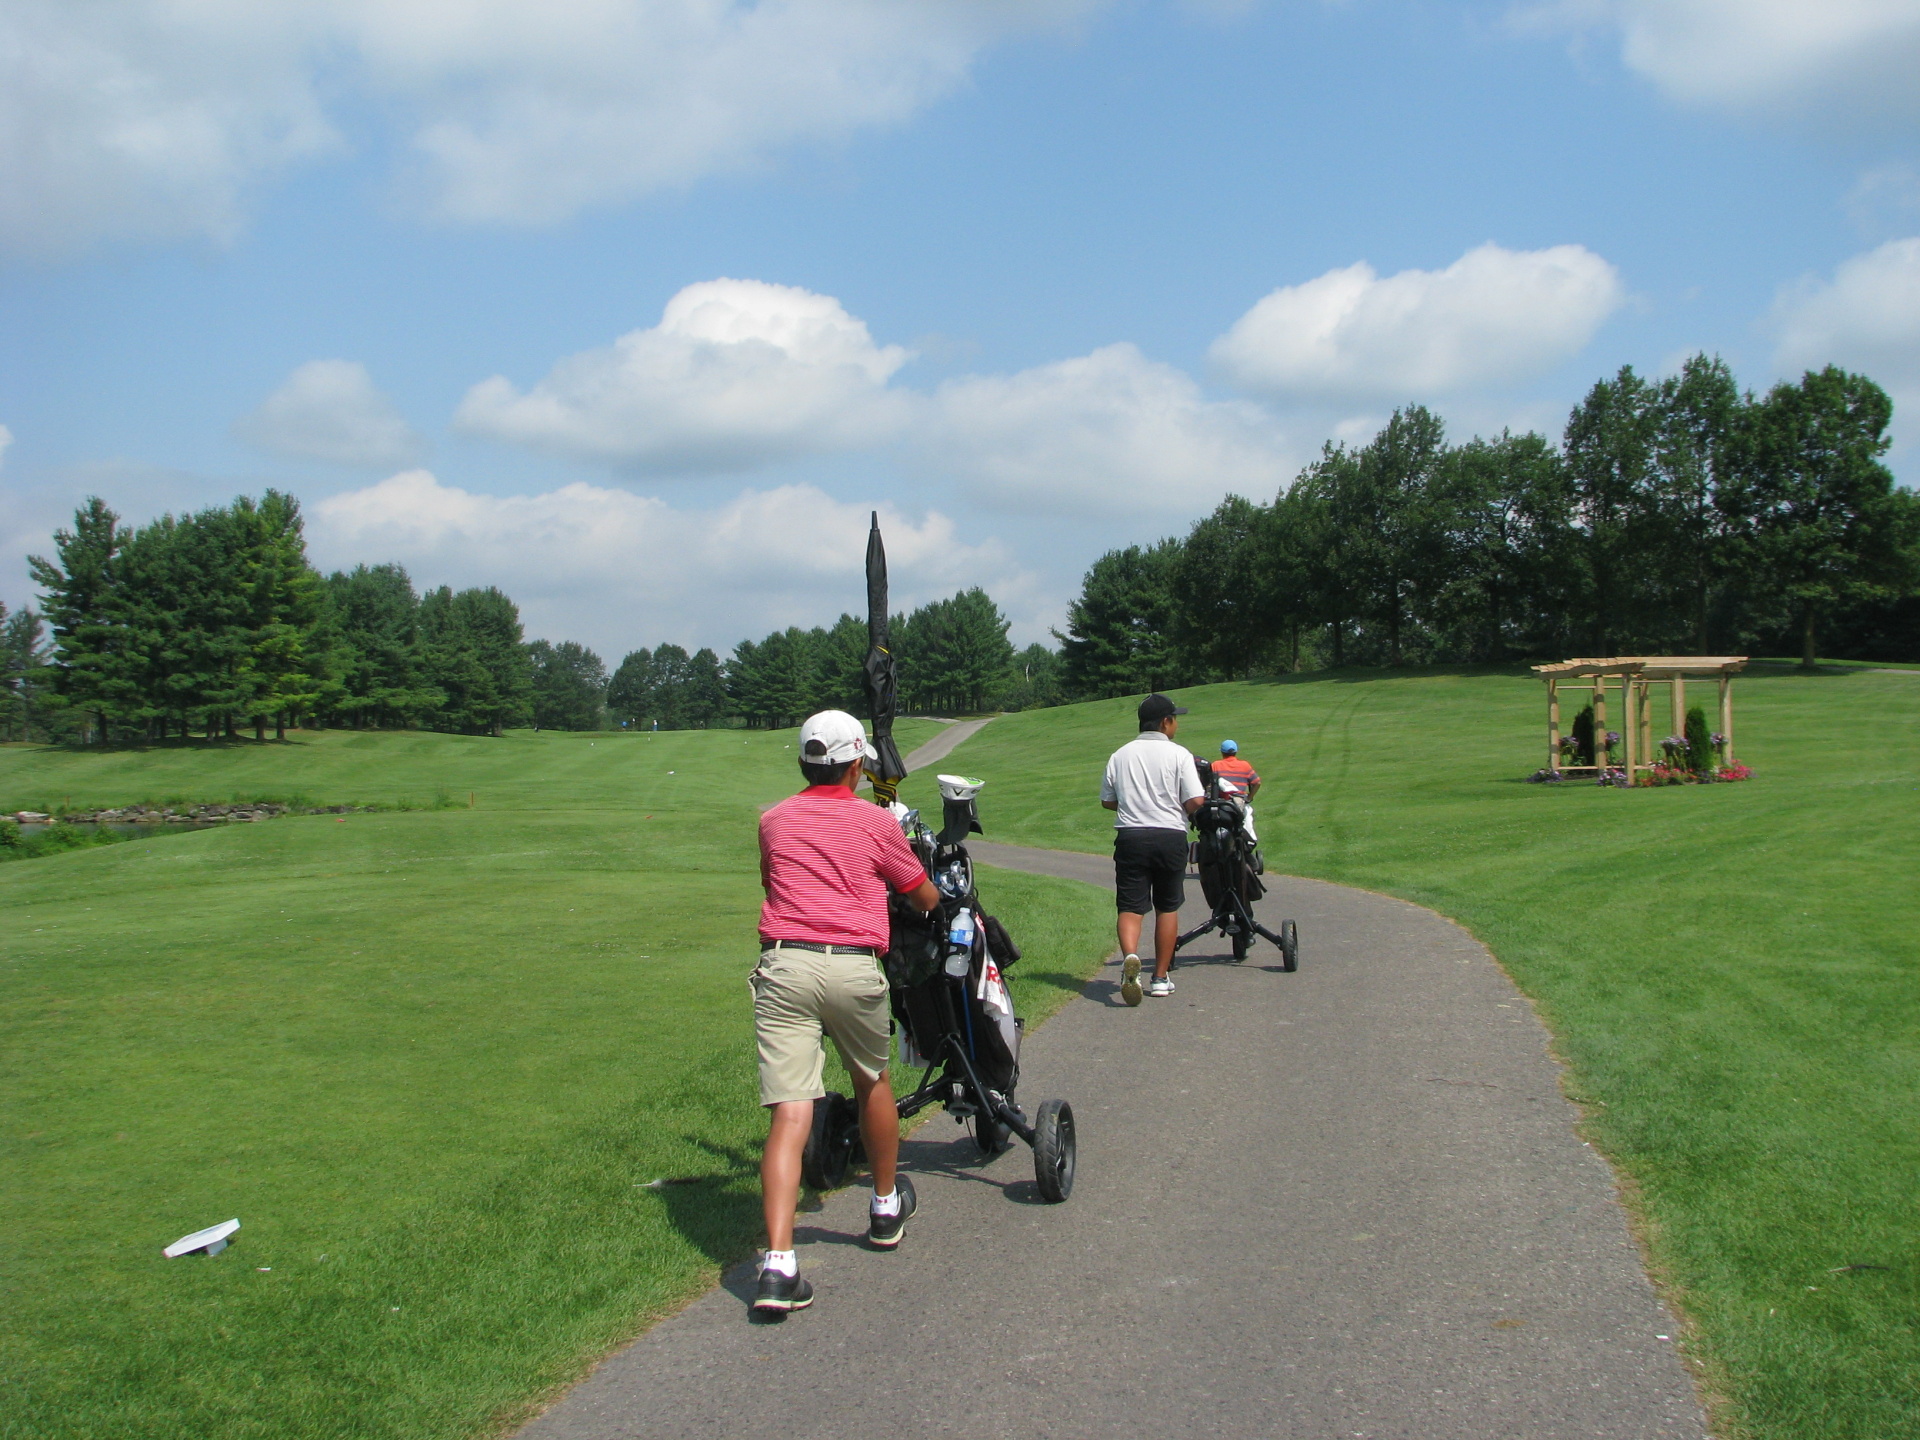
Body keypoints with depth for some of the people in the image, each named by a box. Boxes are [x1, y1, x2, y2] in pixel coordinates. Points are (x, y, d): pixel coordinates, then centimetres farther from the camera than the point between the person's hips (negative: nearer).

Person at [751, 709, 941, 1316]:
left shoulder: (774, 821, 15)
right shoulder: (875, 821, 9)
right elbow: (925, 898, 21)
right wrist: (941, 899, 45)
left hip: (782, 964, 1)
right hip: (853, 969, -1)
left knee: (789, 1113, -5)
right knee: (872, 1083, 24)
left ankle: (778, 1265, -16)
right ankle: (887, 1207, 42)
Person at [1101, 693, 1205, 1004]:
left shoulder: (1120, 755, 7)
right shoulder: (1178, 755, -4)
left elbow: (1107, 800, 11)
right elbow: (1195, 801, -11)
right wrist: (1173, 807, 11)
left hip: (1130, 837, 2)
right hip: (1170, 836, -1)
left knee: (1130, 906, -1)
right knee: (1167, 908, 12)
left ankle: (1129, 956, -30)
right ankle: (1161, 978, 16)